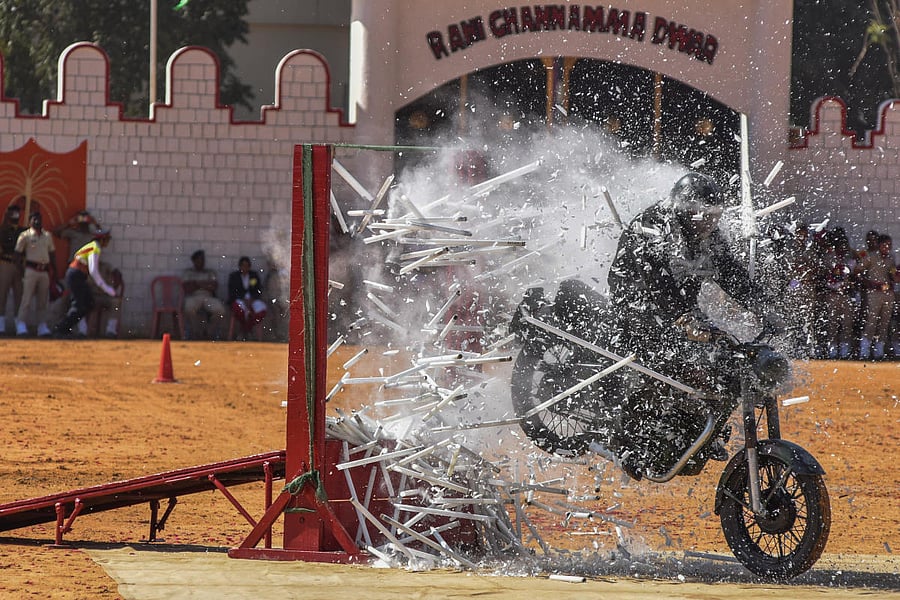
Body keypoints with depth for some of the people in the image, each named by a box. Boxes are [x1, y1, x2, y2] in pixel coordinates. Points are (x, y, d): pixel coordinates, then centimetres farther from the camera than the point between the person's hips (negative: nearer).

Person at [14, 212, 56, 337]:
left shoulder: (47, 235, 15)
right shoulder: (25, 235, 0)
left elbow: (52, 252, 20)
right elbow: (18, 252, 2)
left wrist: (53, 268, 12)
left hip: (45, 271, 5)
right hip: (31, 270, -5)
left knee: (42, 301, 6)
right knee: (26, 299, -10)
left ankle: (42, 327, 8)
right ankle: (21, 325, -11)